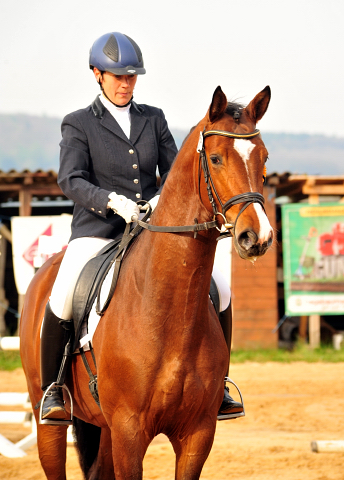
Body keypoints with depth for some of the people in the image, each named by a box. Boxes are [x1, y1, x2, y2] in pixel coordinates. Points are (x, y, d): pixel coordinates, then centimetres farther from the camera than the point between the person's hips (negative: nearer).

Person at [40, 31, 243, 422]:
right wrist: (113, 201, -29)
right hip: (96, 231, -3)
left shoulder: (153, 119, 13)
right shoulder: (78, 125, 2)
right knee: (62, 300, -29)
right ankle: (51, 389, -10)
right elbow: (70, 181, -11)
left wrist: (163, 198, -14)